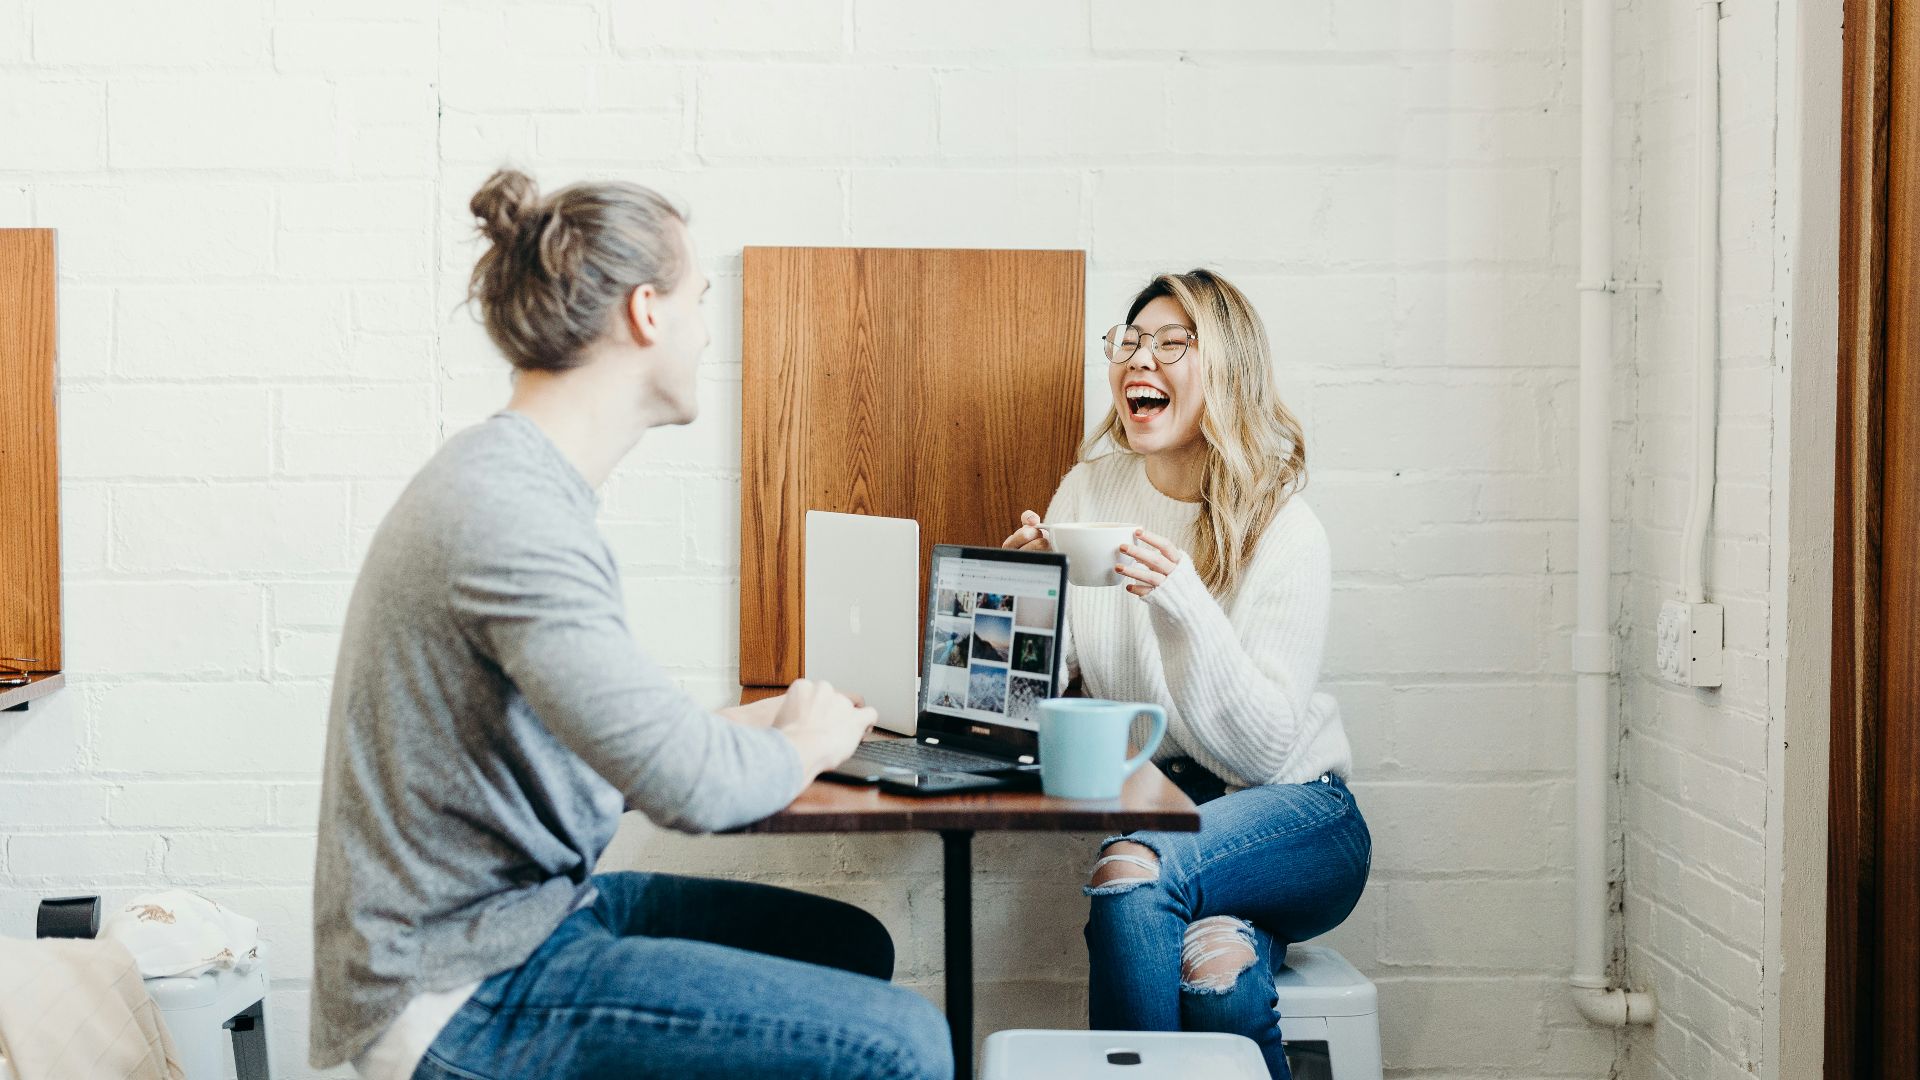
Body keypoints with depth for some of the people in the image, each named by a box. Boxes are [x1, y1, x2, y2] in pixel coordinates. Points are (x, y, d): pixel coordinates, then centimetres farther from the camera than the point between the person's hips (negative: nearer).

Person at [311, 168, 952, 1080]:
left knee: (851, 944, 16)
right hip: (457, 1002, -10)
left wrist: (757, 723, 12)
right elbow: (691, 784, -28)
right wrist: (802, 746, -7)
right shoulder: (508, 517, -24)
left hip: (531, 903, 11)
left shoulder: (515, 479, 10)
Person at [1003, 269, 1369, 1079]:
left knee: (1133, 872, -32)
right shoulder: (1089, 491, 1)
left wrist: (1184, 604, -30)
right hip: (1148, 806, 2)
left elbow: (1263, 748, -17)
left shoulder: (1285, 533, -11)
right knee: (1211, 965, -33)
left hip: (1292, 813, -2)